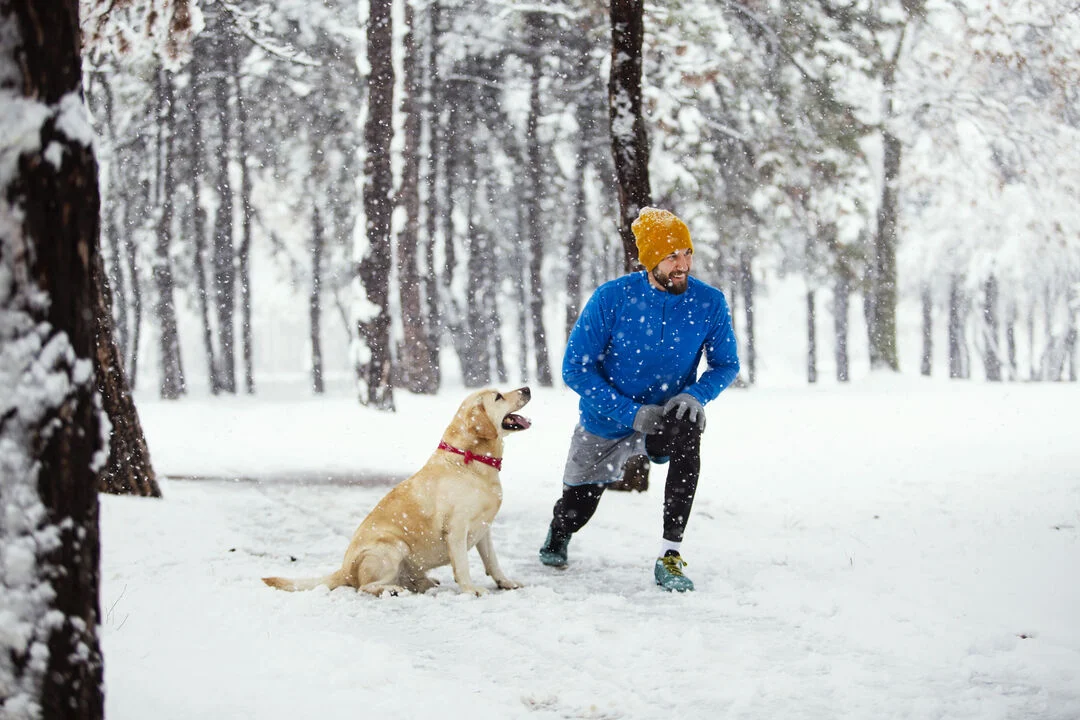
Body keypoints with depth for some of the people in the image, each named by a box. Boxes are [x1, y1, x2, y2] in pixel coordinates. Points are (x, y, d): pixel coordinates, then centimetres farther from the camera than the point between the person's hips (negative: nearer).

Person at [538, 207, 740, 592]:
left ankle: (670, 556, -33)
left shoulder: (709, 303, -17)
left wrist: (696, 395, -24)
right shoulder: (611, 298, -23)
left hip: (665, 415, 0)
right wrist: (631, 412, -27)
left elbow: (725, 365, -2)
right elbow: (575, 368, -19)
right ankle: (558, 533, 59)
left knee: (686, 433, -37)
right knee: (577, 510, 16)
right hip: (606, 422, 0)